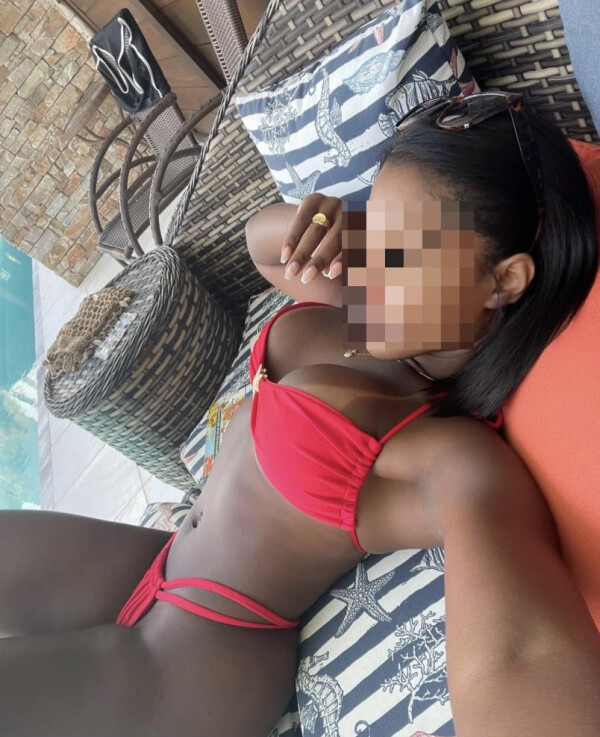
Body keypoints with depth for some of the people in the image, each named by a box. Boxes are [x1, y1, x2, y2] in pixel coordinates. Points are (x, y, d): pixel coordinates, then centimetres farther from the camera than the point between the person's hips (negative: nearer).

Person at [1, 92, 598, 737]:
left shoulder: (465, 462, -29)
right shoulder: (377, 312, -7)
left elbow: (521, 653, -47)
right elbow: (260, 240, 8)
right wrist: (311, 222, -13)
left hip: (205, 660, -7)